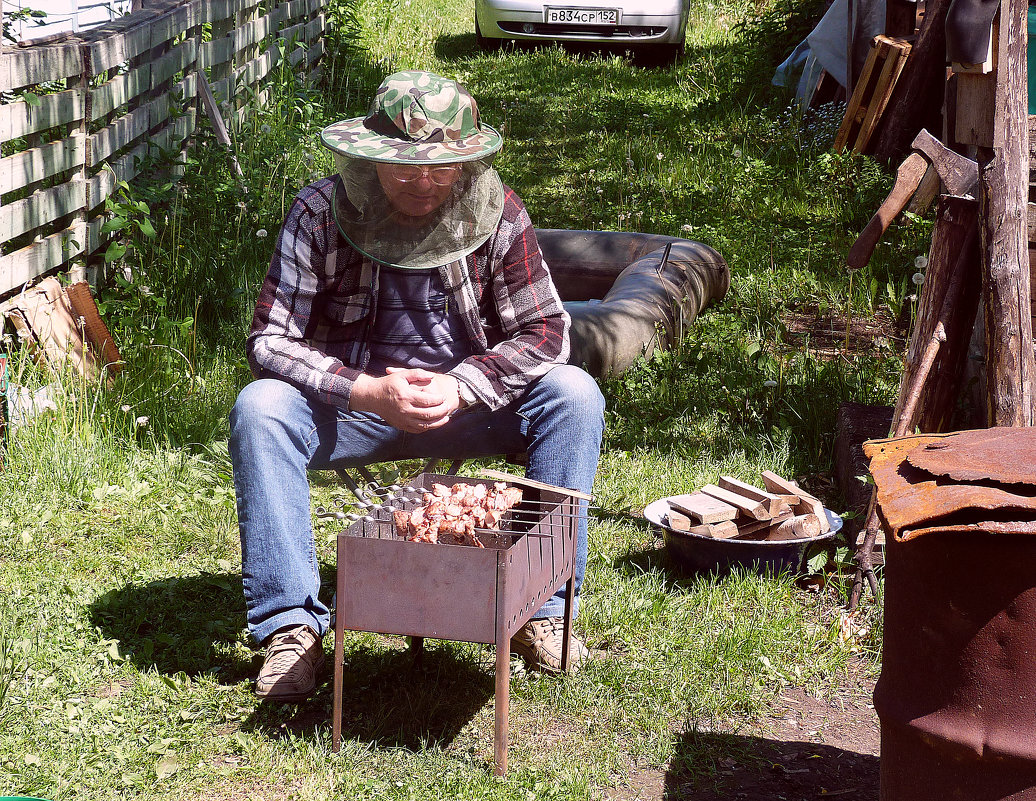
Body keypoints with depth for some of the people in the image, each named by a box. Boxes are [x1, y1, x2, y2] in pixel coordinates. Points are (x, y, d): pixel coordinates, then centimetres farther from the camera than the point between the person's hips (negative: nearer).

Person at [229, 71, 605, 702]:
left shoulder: (497, 213, -9)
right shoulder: (320, 213, -13)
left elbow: (545, 331, -8)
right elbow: (271, 339, -15)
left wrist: (460, 388, -25)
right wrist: (368, 391, -29)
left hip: (466, 402, 1)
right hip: (352, 406, -1)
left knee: (575, 395, -22)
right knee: (260, 408, -29)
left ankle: (544, 604, -15)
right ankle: (291, 623, -24)